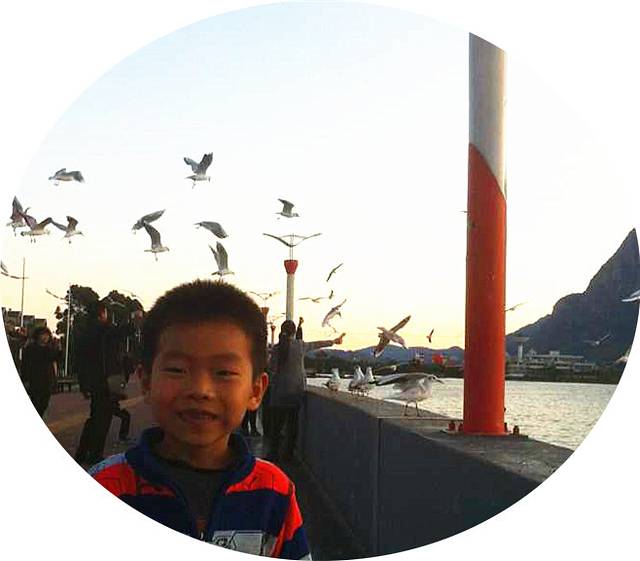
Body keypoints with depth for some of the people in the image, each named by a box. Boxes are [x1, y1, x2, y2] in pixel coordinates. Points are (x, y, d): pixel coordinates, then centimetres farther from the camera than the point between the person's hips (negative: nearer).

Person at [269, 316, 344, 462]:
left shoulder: (277, 348, -7)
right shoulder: (301, 345, -1)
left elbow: (273, 367, -2)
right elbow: (317, 344, 15)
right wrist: (333, 341, 31)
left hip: (280, 389, -1)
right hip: (297, 388, 1)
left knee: (277, 421, 3)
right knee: (293, 421, 9)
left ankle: (274, 453, 3)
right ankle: (289, 452, 13)